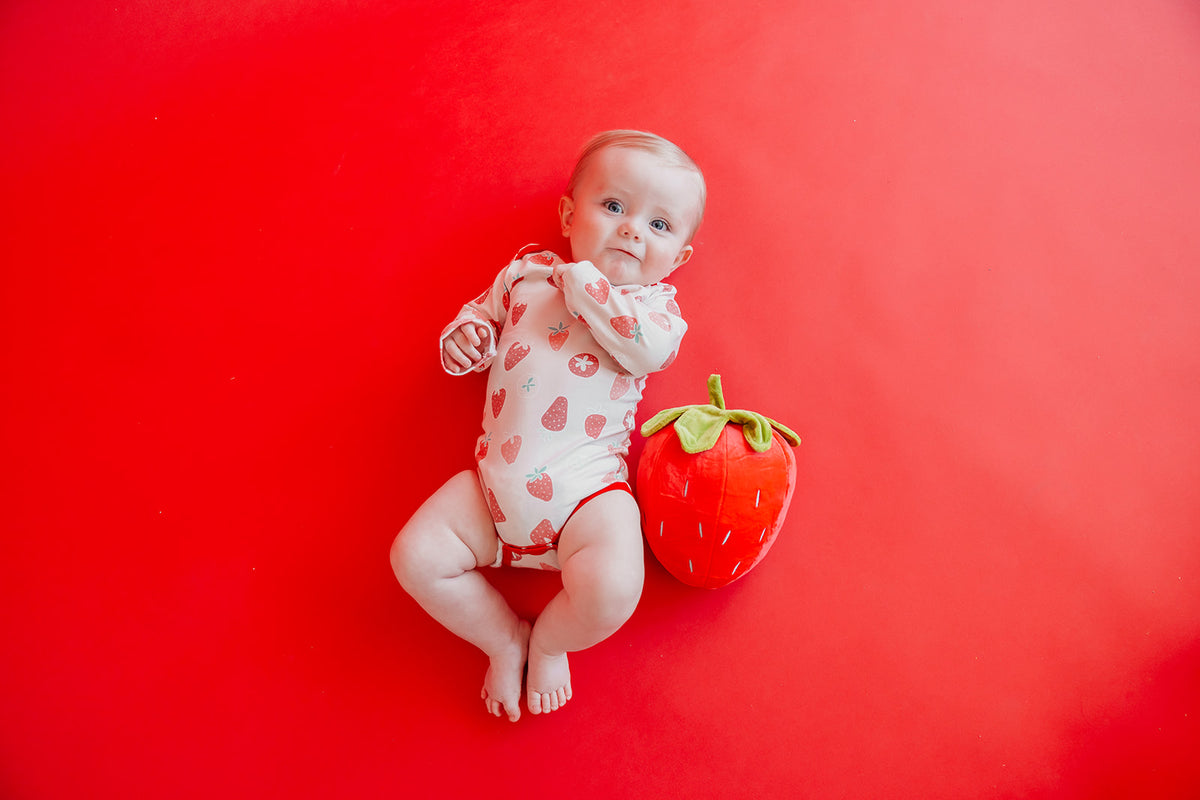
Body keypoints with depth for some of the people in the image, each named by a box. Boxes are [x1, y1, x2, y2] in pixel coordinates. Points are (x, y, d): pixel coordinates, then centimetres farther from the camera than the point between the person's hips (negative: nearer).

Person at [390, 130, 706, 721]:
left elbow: (649, 347, -19)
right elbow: (482, 311, 27)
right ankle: (505, 637, 14)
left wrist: (583, 281, -11)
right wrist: (465, 336, 2)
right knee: (415, 556, -10)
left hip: (586, 488, -3)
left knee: (612, 589, -27)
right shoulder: (526, 273, 13)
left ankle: (551, 640, 10)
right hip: (495, 481, 4)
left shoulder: (654, 302, 5)